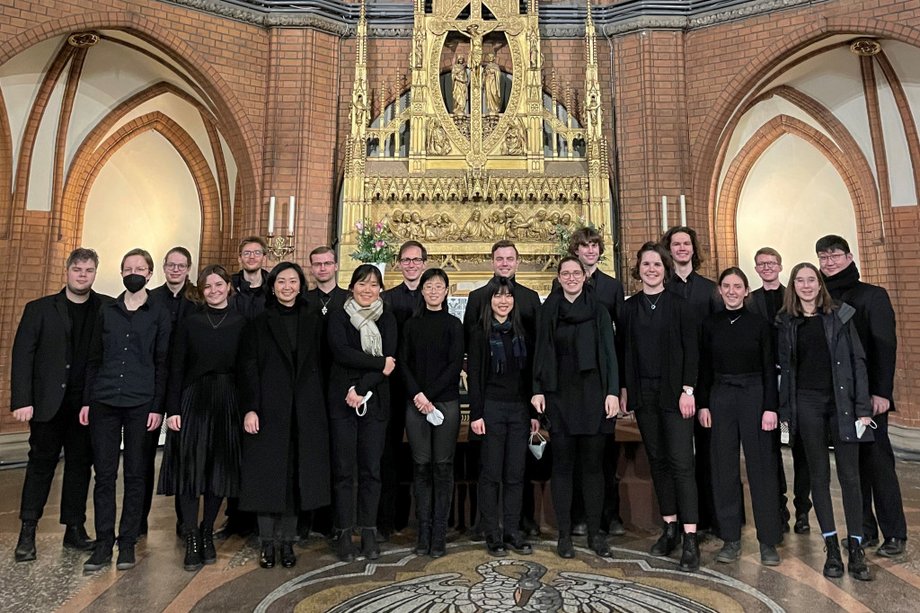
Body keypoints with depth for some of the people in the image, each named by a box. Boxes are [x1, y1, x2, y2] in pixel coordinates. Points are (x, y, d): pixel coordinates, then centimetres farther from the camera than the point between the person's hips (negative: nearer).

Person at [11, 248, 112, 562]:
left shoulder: (108, 309, 3)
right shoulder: (39, 309, 2)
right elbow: (22, 356, -2)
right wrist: (22, 401, -9)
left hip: (87, 403, 1)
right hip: (48, 403, -1)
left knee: (80, 465, 9)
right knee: (41, 463, 7)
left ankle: (75, 529, 21)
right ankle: (28, 532, 19)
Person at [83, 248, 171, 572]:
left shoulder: (159, 314, 2)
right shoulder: (107, 312, 10)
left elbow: (162, 364, 0)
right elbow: (93, 360, 12)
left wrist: (158, 406, -6)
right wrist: (87, 400, 5)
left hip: (141, 404, -2)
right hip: (104, 402, 3)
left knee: (135, 474, 5)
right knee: (104, 474, 4)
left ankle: (127, 543, 15)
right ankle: (103, 544, 14)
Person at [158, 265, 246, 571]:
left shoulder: (241, 323, 3)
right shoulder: (189, 323, 4)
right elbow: (176, 368, 3)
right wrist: (172, 410, -5)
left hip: (228, 404, 0)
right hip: (193, 401, 0)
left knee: (220, 469, 7)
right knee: (189, 469, -2)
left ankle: (207, 533, 24)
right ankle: (191, 539, 8)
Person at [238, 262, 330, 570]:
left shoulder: (313, 323, 9)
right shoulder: (259, 323, 4)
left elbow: (320, 368, 8)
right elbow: (248, 368, -2)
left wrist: (319, 409, 3)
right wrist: (249, 409, -11)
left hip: (305, 411, 2)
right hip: (269, 409, -1)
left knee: (297, 474, 6)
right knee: (267, 473, 3)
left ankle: (288, 541, 18)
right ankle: (267, 542, 17)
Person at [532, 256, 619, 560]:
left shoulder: (598, 311, 5)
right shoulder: (548, 311, 6)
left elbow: (609, 353, 2)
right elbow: (540, 352, 5)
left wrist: (613, 392, -7)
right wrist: (537, 390, -3)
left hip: (593, 395, 0)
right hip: (559, 396, 0)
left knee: (593, 464, 7)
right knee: (562, 465, 5)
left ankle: (595, 533, 18)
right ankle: (564, 534, 14)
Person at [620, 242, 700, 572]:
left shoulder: (679, 304, -1)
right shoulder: (629, 307, 7)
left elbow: (691, 348, -4)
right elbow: (624, 352, 9)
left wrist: (688, 389, -11)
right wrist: (624, 390, 4)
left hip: (674, 392, -3)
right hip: (643, 393, 4)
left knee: (681, 462, -5)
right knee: (657, 460, 10)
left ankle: (690, 538, 1)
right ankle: (669, 526, 22)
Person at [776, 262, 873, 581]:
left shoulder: (840, 315, 3)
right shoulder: (786, 321, 6)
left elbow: (857, 360, 0)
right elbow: (784, 367, 6)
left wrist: (863, 407, -6)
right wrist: (784, 410, 2)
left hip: (842, 402, -1)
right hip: (806, 404, 1)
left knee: (849, 475, 1)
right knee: (819, 475, 7)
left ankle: (856, 549, 12)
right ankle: (832, 549, 15)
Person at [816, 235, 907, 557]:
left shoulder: (872, 295, -1)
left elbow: (885, 346, -8)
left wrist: (882, 392, -15)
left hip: (867, 394, -4)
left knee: (878, 461, 0)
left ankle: (894, 534, 11)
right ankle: (863, 529, 19)